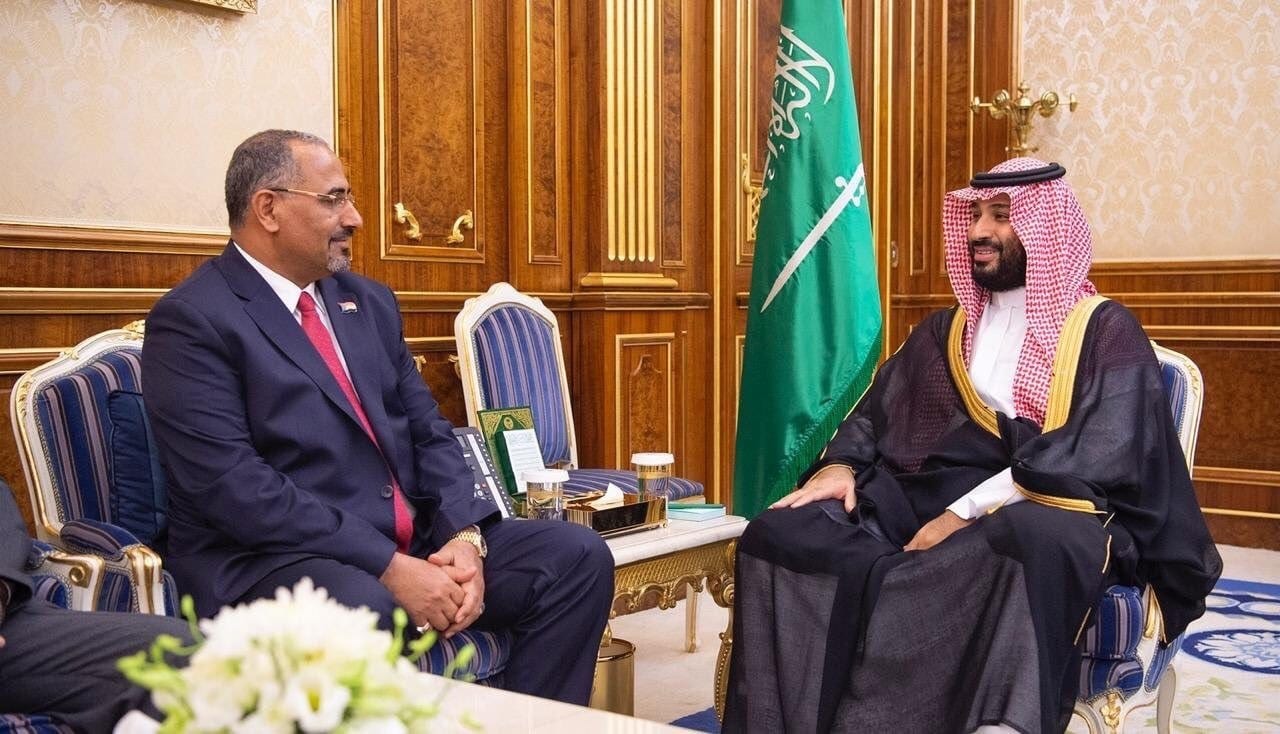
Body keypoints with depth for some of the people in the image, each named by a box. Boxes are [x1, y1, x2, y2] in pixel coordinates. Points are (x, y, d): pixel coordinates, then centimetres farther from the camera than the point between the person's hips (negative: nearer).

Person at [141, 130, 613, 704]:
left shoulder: (369, 301, 16)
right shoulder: (191, 320, -8)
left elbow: (429, 433, 13)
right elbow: (233, 485, -18)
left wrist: (464, 536, -7)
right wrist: (387, 567, -23)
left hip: (416, 542, 7)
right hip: (272, 557, -7)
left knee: (578, 557, -7)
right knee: (364, 611, -39)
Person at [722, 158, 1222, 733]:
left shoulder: (1105, 331, 6)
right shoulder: (942, 332, 23)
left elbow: (1102, 455, -9)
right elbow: (874, 413, 21)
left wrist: (968, 512, -18)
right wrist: (840, 464, -3)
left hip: (1047, 511, -4)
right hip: (928, 503, 5)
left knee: (1038, 539, -43)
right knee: (780, 532, -23)